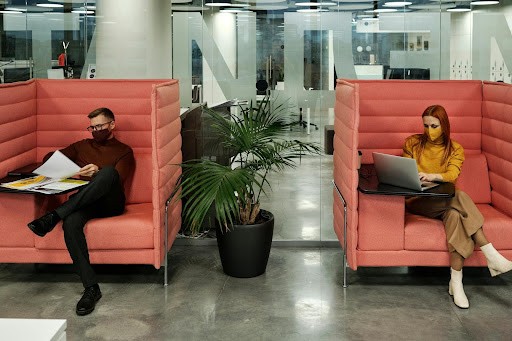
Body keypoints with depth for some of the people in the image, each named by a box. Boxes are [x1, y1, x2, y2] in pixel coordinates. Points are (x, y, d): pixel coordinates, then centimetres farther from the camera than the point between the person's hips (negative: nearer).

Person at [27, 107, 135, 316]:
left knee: (108, 171, -37)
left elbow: (117, 179, 0)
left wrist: (98, 174, -22)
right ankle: (91, 288, -37)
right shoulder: (82, 146, 27)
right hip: (83, 203, 2)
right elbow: (51, 158, 23)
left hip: (110, 203, -2)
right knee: (70, 222, -36)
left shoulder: (124, 151, 17)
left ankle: (53, 217, -39)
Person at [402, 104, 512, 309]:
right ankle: (491, 255, -38)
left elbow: (452, 174, -11)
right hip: (417, 200, -2)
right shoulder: (412, 143, 10)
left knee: (455, 214, -36)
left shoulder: (455, 149, 9)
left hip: (444, 201, 2)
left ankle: (456, 281, -38)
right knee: (460, 197, -32)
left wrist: (431, 176, -33)